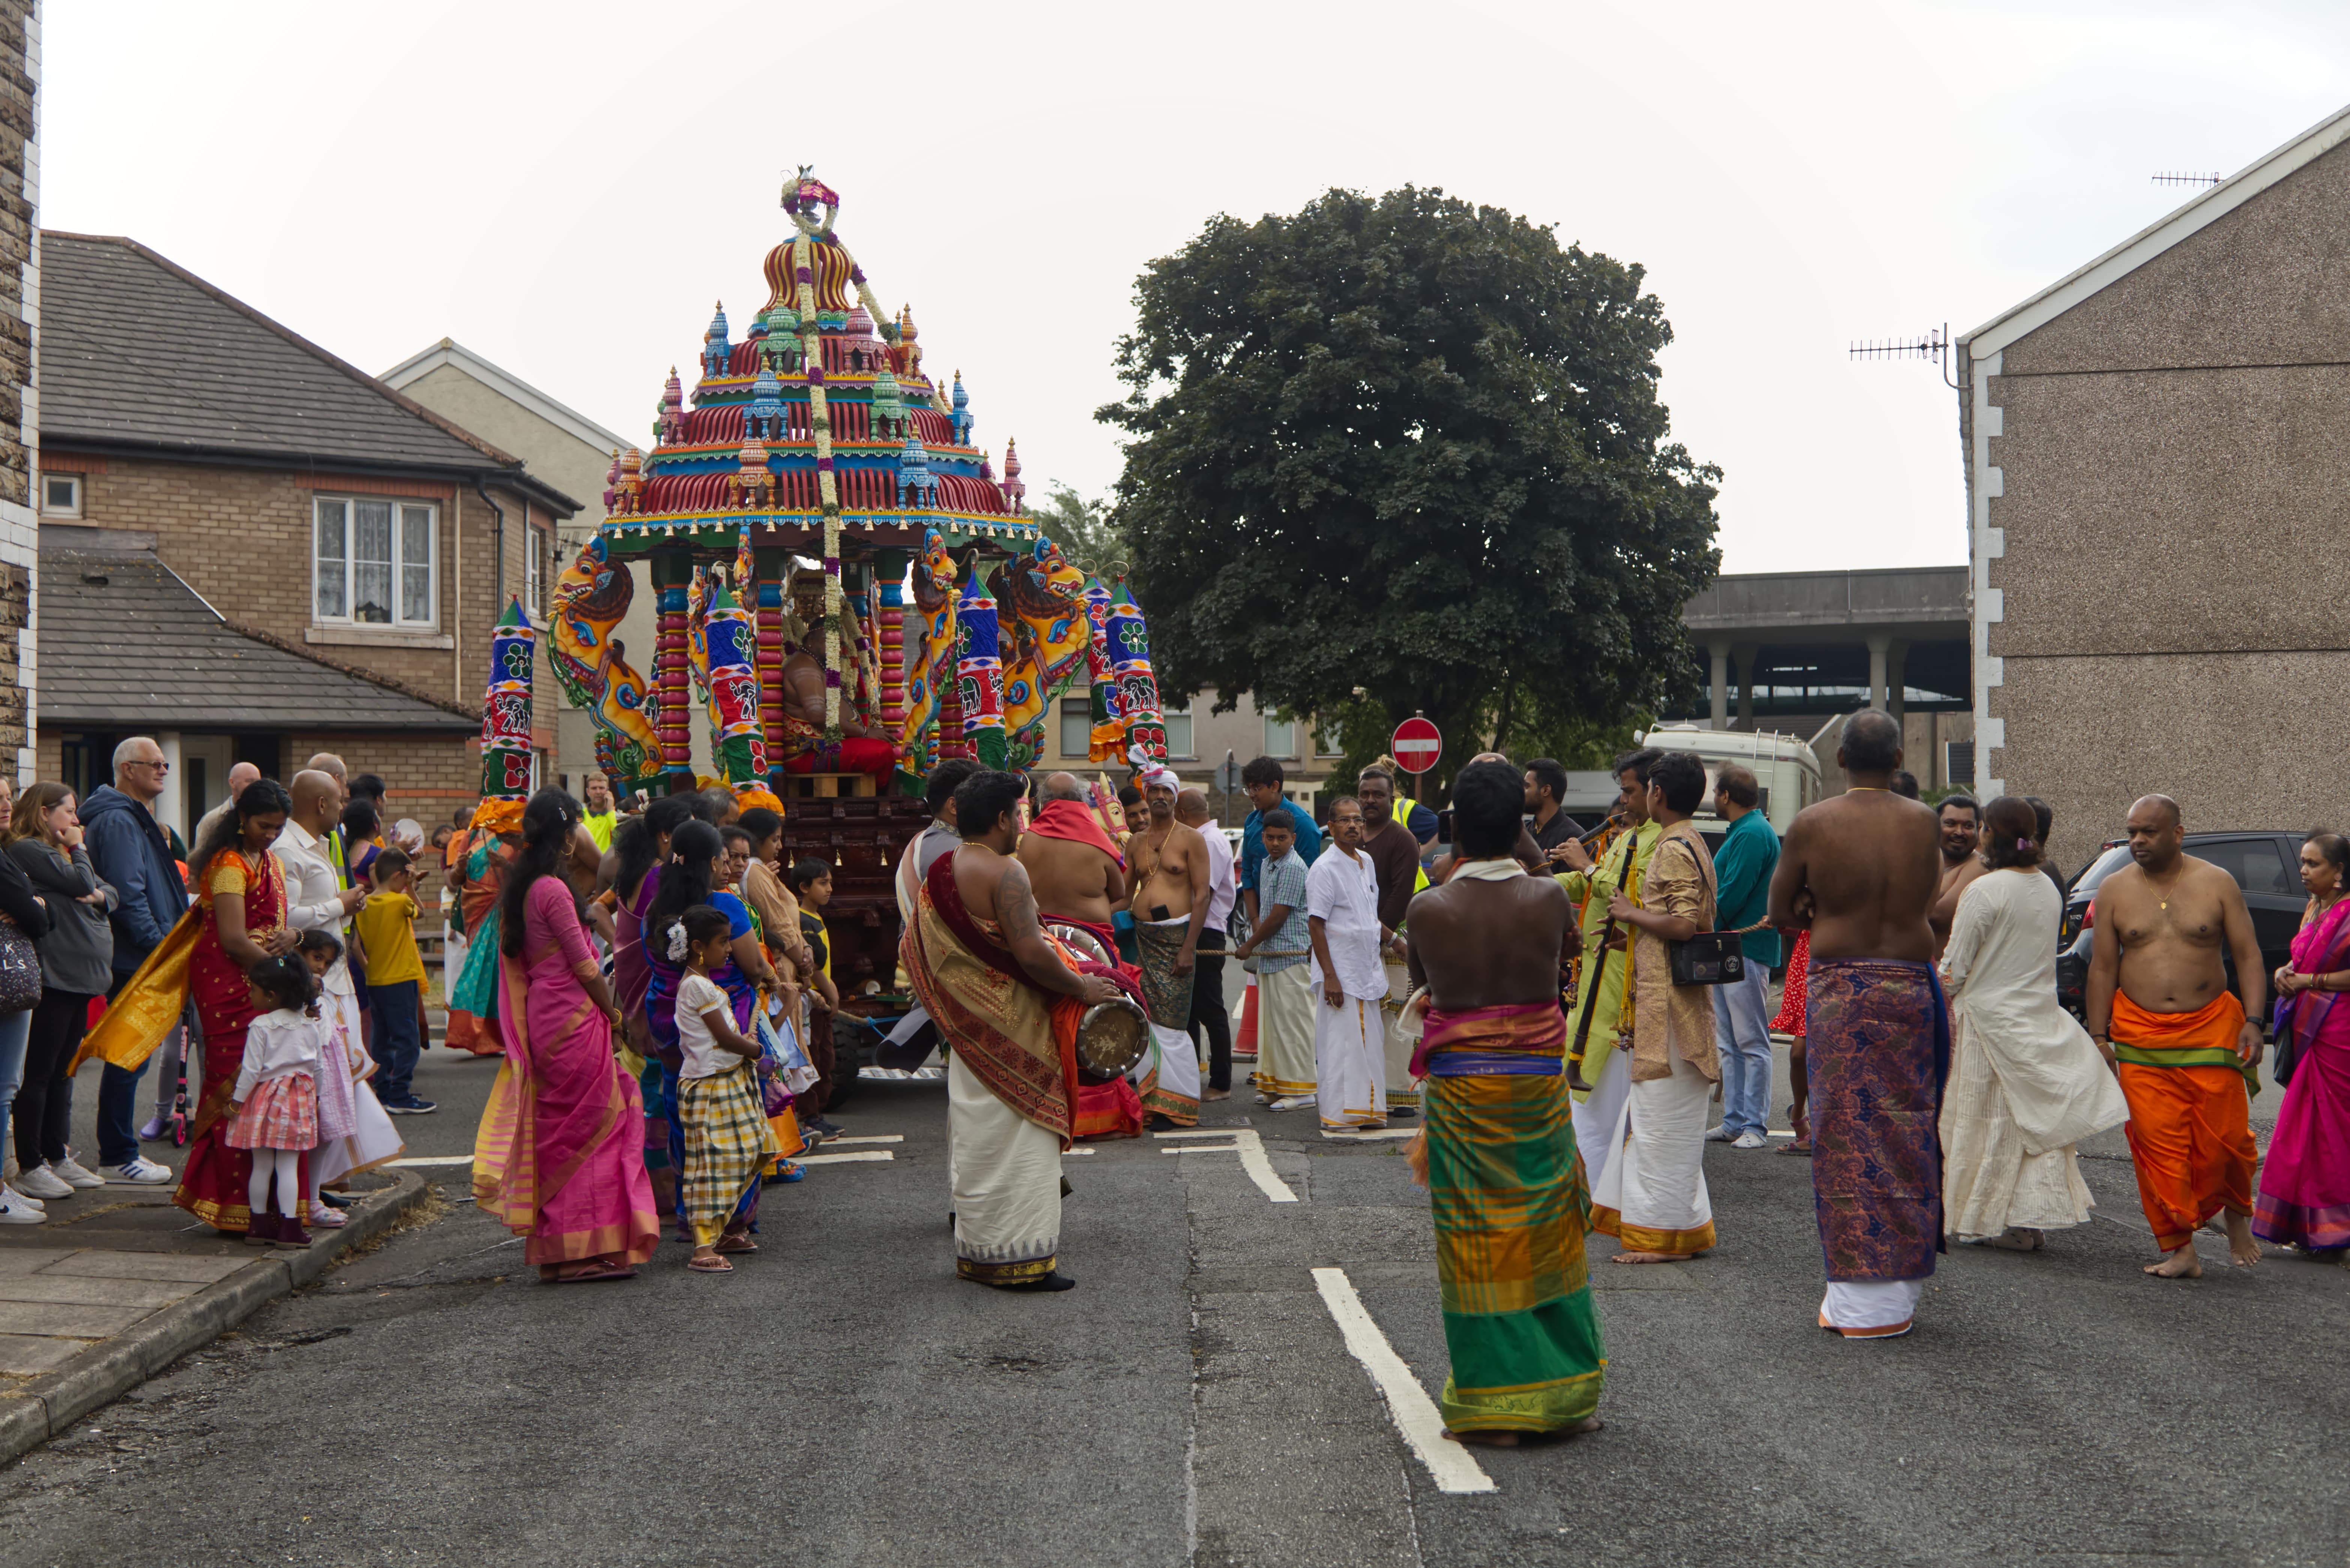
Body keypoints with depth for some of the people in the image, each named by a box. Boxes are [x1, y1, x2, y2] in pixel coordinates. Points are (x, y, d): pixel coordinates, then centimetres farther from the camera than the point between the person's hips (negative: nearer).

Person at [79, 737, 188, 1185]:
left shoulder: (134, 819, 20)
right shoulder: (118, 821, -15)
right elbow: (128, 896, -21)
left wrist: (166, 942, 18)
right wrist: (160, 945, -18)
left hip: (140, 960, 11)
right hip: (134, 960, -11)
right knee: (129, 1056, -6)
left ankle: (119, 1149, 21)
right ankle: (118, 1155, 0)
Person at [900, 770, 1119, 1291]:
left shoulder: (939, 873, 9)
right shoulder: (1005, 872, -18)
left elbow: (915, 949, 14)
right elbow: (1030, 952, -25)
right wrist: (1081, 987, -12)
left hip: (966, 1025, 9)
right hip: (1011, 1026, -9)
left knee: (976, 1139, 15)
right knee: (1017, 1139, -3)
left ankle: (976, 1250, 21)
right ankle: (1019, 1258, -1)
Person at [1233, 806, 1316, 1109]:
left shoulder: (1293, 867, -14)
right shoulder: (1267, 864, 15)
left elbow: (1278, 916, -16)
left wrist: (1250, 946, -7)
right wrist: (1256, 926, 8)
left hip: (1290, 956, -9)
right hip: (1269, 956, 9)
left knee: (1291, 1021, -6)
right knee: (1271, 1021, 13)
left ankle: (1300, 1089, -1)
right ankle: (1274, 1085, 20)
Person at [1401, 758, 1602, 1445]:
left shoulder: (1429, 909, -11)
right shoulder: (1549, 898, -8)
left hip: (1460, 1086, -1)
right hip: (1539, 1080, 1)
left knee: (1477, 1245, 6)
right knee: (1548, 1235, 13)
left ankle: (1493, 1405, 8)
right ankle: (1564, 1393, 20)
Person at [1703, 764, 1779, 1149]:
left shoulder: (1753, 834, -15)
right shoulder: (1742, 831, 18)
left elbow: (1732, 897, -20)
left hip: (1745, 949, -11)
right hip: (1727, 950, 11)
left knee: (1751, 1043, -6)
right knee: (1729, 1045, 12)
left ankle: (1755, 1127, -3)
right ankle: (1734, 1122, 17)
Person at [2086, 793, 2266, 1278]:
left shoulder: (2217, 884, 2)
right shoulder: (2115, 889, 5)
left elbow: (2248, 956, 3)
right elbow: (2102, 968, 7)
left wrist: (2252, 1022, -8)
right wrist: (2099, 1037, 2)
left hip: (2211, 1028, -1)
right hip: (2140, 1036, 1)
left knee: (2223, 1138, -2)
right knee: (2156, 1145, -5)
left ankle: (2237, 1216, 28)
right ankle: (2179, 1250, 1)